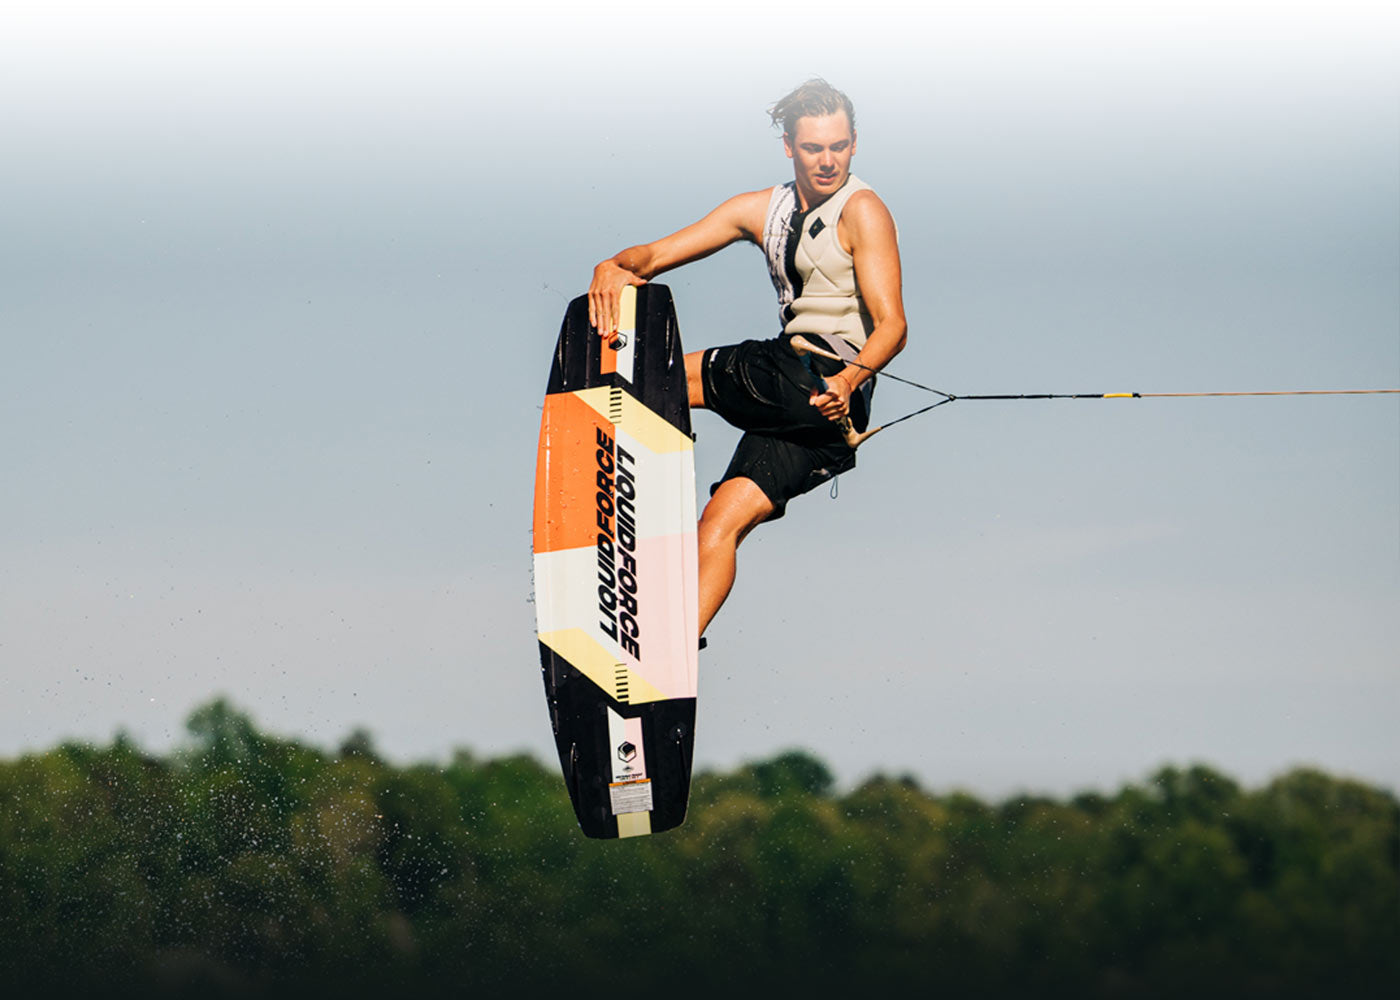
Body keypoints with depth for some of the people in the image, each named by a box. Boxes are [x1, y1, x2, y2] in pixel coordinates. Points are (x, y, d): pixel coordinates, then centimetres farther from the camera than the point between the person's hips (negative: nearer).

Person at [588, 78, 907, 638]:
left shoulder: (862, 212, -5)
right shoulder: (765, 209, 15)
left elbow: (892, 325, -14)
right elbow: (657, 255, 12)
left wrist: (848, 380, -33)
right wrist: (615, 267, -12)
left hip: (827, 384, -7)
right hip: (793, 395, 7)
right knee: (723, 519, -7)